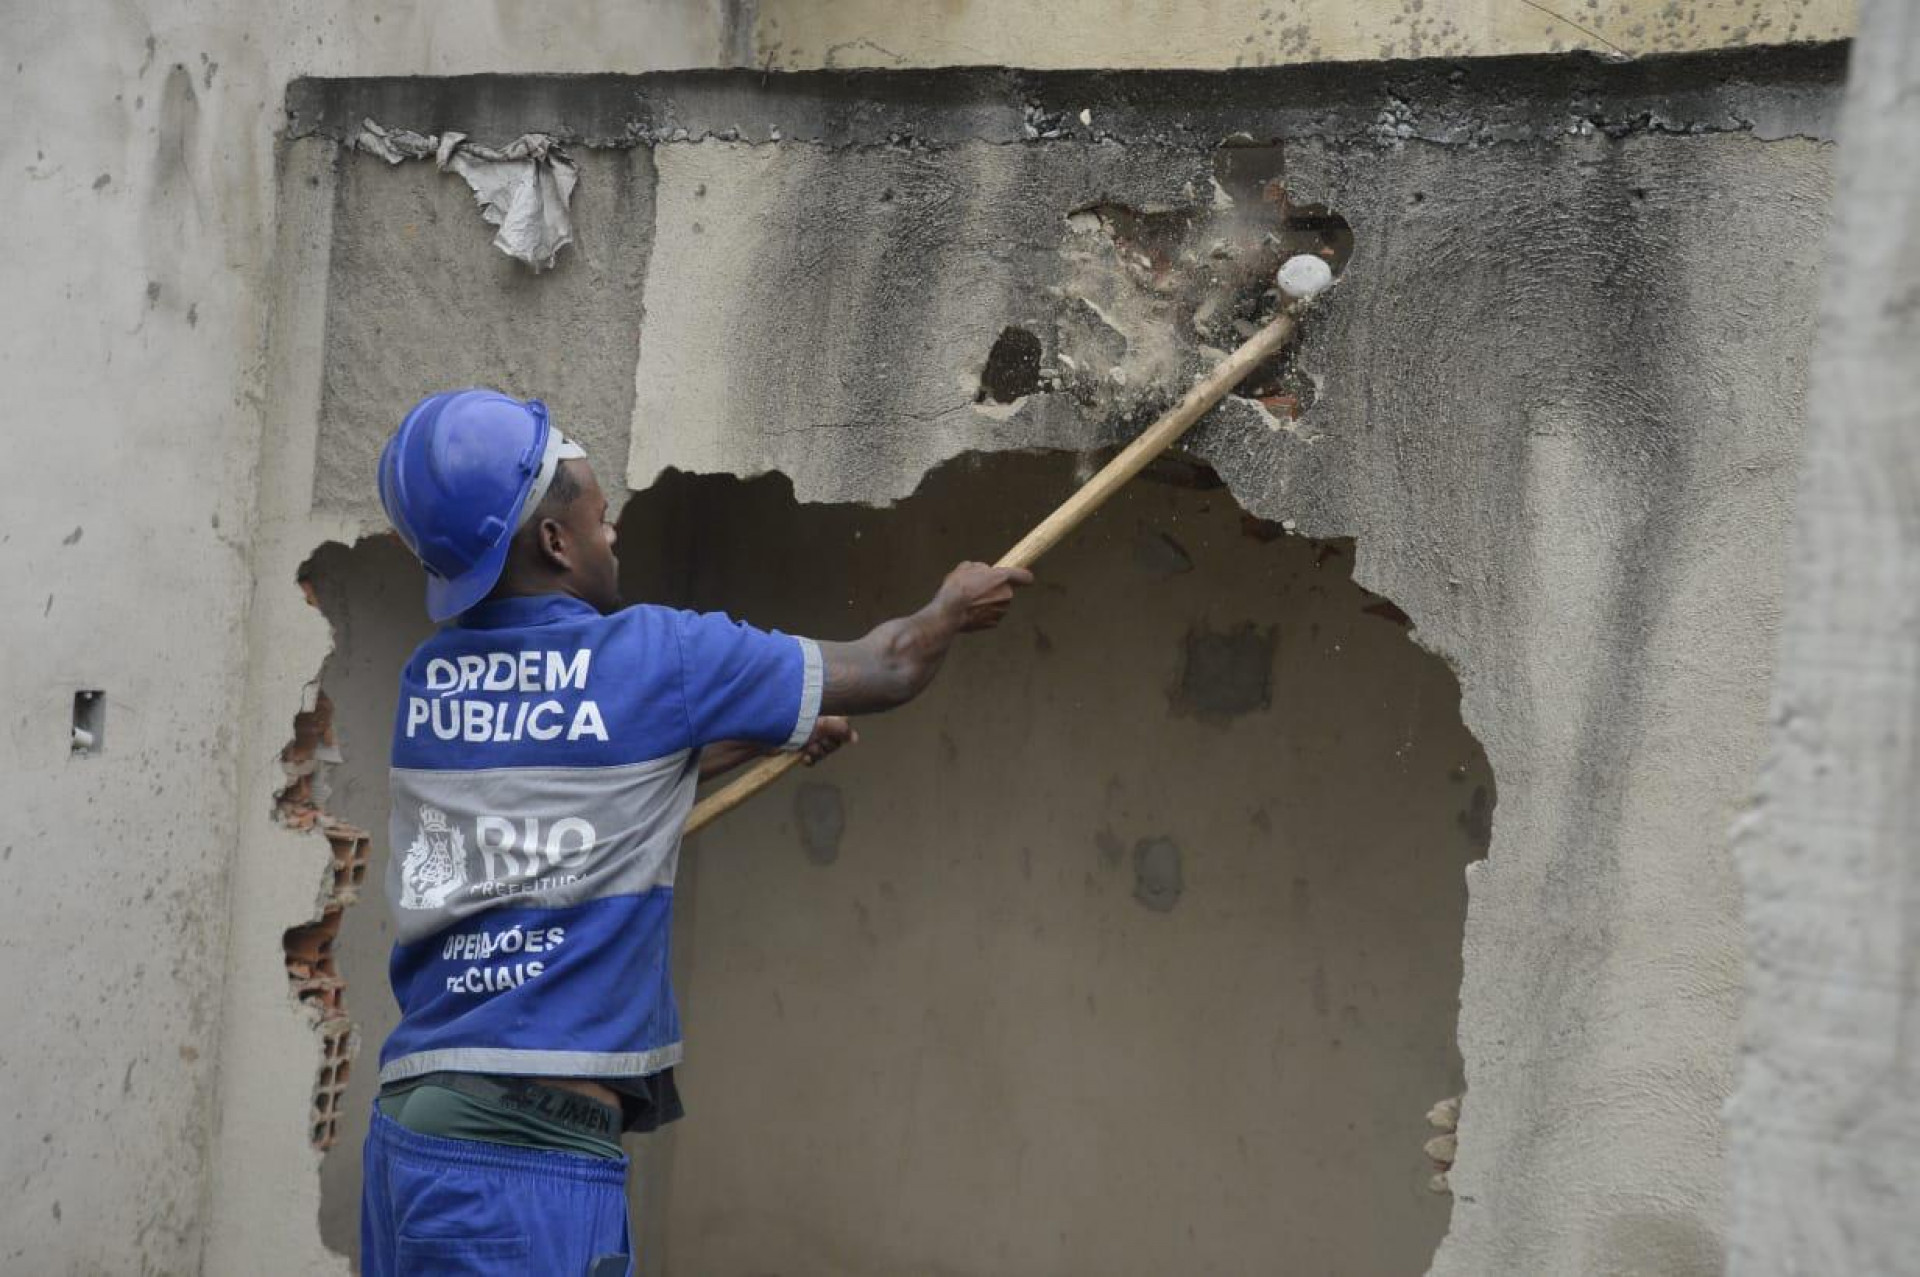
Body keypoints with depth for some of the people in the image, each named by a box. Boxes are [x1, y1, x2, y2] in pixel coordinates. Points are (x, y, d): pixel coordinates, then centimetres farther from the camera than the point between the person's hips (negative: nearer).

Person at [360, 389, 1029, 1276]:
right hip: (529, 1146, -7)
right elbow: (888, 669, 10)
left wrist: (757, 737, 42)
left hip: (410, 1127, 7)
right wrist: (951, 611, 31)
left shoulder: (430, 682, 12)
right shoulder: (653, 656, -5)